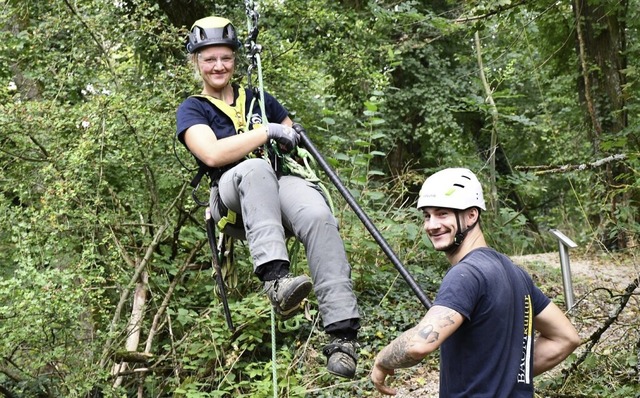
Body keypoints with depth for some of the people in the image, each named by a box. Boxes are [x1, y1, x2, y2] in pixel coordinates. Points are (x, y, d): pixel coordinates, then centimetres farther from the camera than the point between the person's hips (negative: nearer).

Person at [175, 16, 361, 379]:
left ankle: (343, 332, -39)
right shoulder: (192, 110, 12)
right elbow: (213, 154, -9)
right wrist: (269, 132, -8)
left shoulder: (259, 99, 24)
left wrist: (291, 138, 6)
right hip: (234, 200, -3)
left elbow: (295, 142, 28)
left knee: (319, 216, -33)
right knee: (255, 168, -39)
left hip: (282, 183, 3)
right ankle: (276, 277, -52)